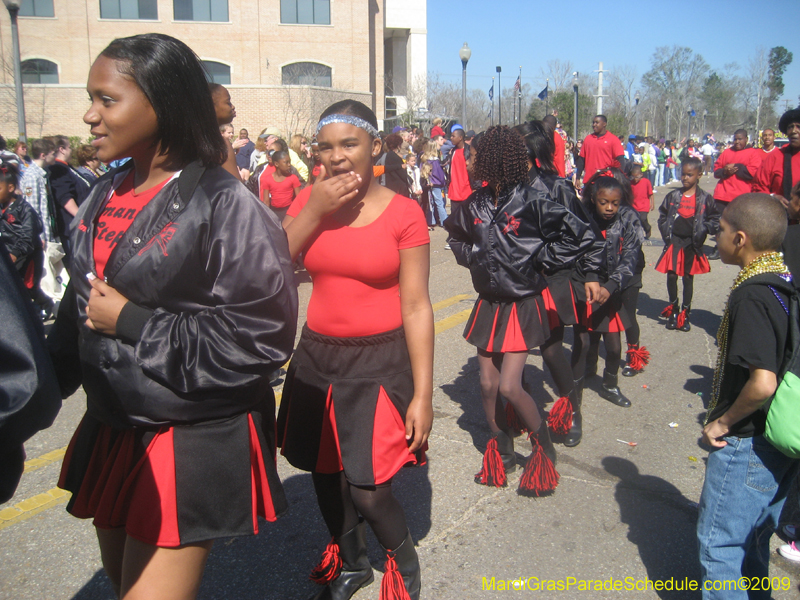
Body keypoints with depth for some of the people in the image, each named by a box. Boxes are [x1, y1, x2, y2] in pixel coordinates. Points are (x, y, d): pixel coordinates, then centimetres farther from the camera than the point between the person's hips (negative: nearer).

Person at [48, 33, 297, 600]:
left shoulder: (227, 208, -19)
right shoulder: (106, 197, 5)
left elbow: (262, 336, -24)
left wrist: (132, 323, -19)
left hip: (194, 444, -8)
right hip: (112, 428, 8)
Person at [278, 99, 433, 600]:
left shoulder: (403, 213, -9)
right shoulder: (309, 201, 3)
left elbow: (416, 306, -9)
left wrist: (423, 393, -11)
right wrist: (314, 210, -16)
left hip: (378, 364, -4)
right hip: (317, 357, 4)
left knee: (367, 491, -5)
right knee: (326, 473, 15)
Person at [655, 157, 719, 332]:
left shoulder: (705, 199, -3)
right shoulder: (673, 196, 1)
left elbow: (715, 219, 2)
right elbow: (662, 216, 10)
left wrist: (702, 230, -13)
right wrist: (666, 232, -2)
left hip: (692, 244, -1)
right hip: (674, 242, 1)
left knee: (688, 277, 8)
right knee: (671, 275, 1)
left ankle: (685, 314, 17)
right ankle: (673, 309, 19)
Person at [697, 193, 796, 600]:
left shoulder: (752, 294, -24)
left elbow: (762, 382, -31)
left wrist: (722, 422, -15)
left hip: (745, 444, -9)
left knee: (719, 543, 6)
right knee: (753, 537, 24)